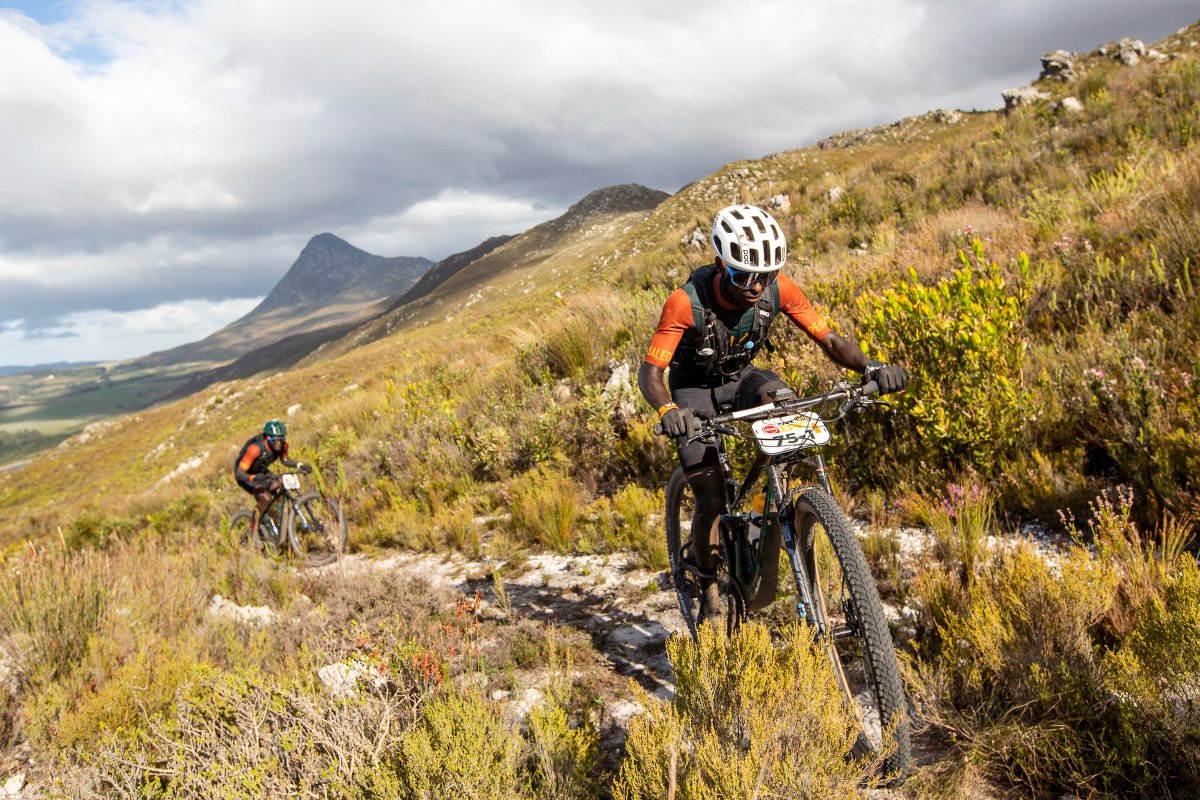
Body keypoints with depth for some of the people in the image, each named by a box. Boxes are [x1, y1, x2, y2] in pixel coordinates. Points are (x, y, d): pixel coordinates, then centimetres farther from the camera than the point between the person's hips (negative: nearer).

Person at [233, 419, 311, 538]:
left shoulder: (282, 445, -21)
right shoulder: (255, 448, -38)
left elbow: (284, 460, 1)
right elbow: (239, 472, -38)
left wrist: (300, 465, -17)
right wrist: (254, 478, -57)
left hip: (261, 472, 6)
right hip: (245, 475, -6)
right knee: (264, 498, -26)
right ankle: (253, 528, -9)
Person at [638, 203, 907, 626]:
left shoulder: (778, 288, -22)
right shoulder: (687, 302, -32)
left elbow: (829, 339, -17)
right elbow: (650, 371, -30)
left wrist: (869, 366, -37)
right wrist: (667, 410, -51)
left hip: (742, 376, 3)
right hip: (694, 389, -3)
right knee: (711, 502, -13)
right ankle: (709, 595, 11)